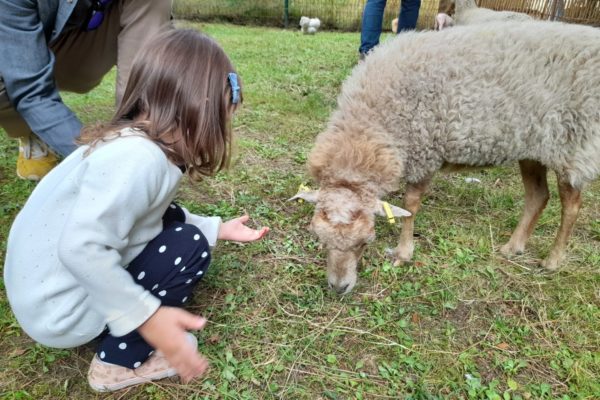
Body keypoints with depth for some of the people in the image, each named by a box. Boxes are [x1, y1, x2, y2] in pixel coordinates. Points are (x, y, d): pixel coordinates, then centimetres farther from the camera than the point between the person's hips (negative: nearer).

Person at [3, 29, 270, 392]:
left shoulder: (141, 144, -1)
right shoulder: (138, 157, -30)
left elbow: (149, 213, 10)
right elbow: (81, 249, -35)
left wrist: (216, 229, 12)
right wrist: (148, 317, -29)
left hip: (84, 278, 9)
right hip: (58, 308, -8)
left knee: (172, 222, 6)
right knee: (189, 247, -13)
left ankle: (113, 332, 11)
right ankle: (120, 363, 2)